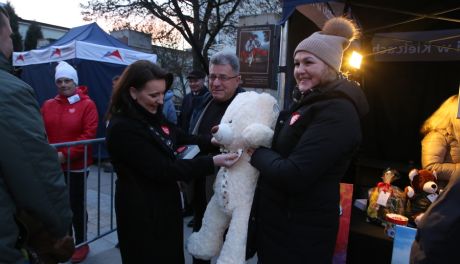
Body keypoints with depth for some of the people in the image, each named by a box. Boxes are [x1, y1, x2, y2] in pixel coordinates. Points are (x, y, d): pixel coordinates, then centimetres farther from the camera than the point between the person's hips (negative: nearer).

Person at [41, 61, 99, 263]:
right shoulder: (48, 105, 8)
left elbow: (89, 134, -15)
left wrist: (66, 154, -19)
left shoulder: (87, 104, -7)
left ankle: (81, 244, 24)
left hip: (76, 166, -4)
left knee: (76, 205, 6)